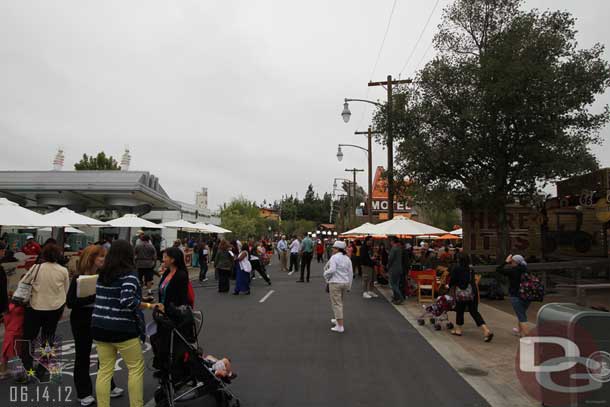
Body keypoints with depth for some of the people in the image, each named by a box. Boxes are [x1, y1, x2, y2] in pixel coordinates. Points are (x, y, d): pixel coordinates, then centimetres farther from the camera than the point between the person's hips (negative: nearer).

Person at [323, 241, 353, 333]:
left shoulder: (334, 257, -11)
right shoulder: (347, 258, 9)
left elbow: (332, 270, -23)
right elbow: (351, 273, 10)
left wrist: (326, 274, -3)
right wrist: (349, 285, 17)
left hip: (335, 283, -7)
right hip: (345, 283, 7)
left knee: (337, 304, -4)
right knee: (340, 302, 23)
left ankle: (340, 326, -6)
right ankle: (338, 320, 37)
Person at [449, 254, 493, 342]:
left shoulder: (456, 268, -6)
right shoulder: (470, 268, 8)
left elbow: (452, 280, -3)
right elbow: (472, 280, 15)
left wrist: (450, 286, 19)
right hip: (473, 291, 4)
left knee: (460, 310, 12)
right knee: (474, 312, 8)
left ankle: (458, 330, 24)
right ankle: (486, 331, -2)